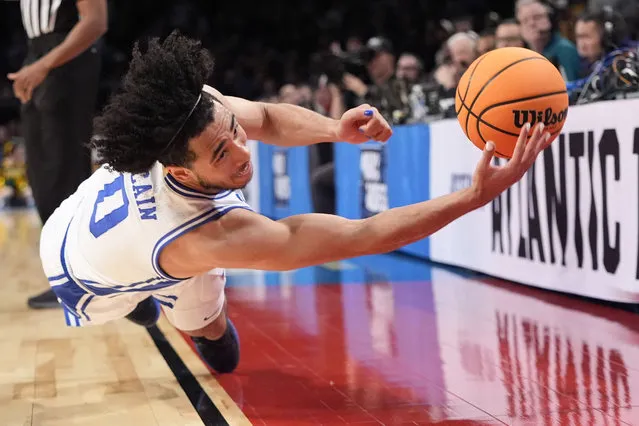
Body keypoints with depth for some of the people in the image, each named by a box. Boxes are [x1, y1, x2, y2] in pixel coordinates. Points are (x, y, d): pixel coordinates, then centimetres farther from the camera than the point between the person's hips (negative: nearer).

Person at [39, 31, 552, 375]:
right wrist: (478, 194, -52)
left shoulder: (196, 109, -35)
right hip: (87, 280, -6)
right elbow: (364, 236, -50)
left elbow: (265, 117, -12)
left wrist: (334, 128, -33)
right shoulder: (217, 238, -50)